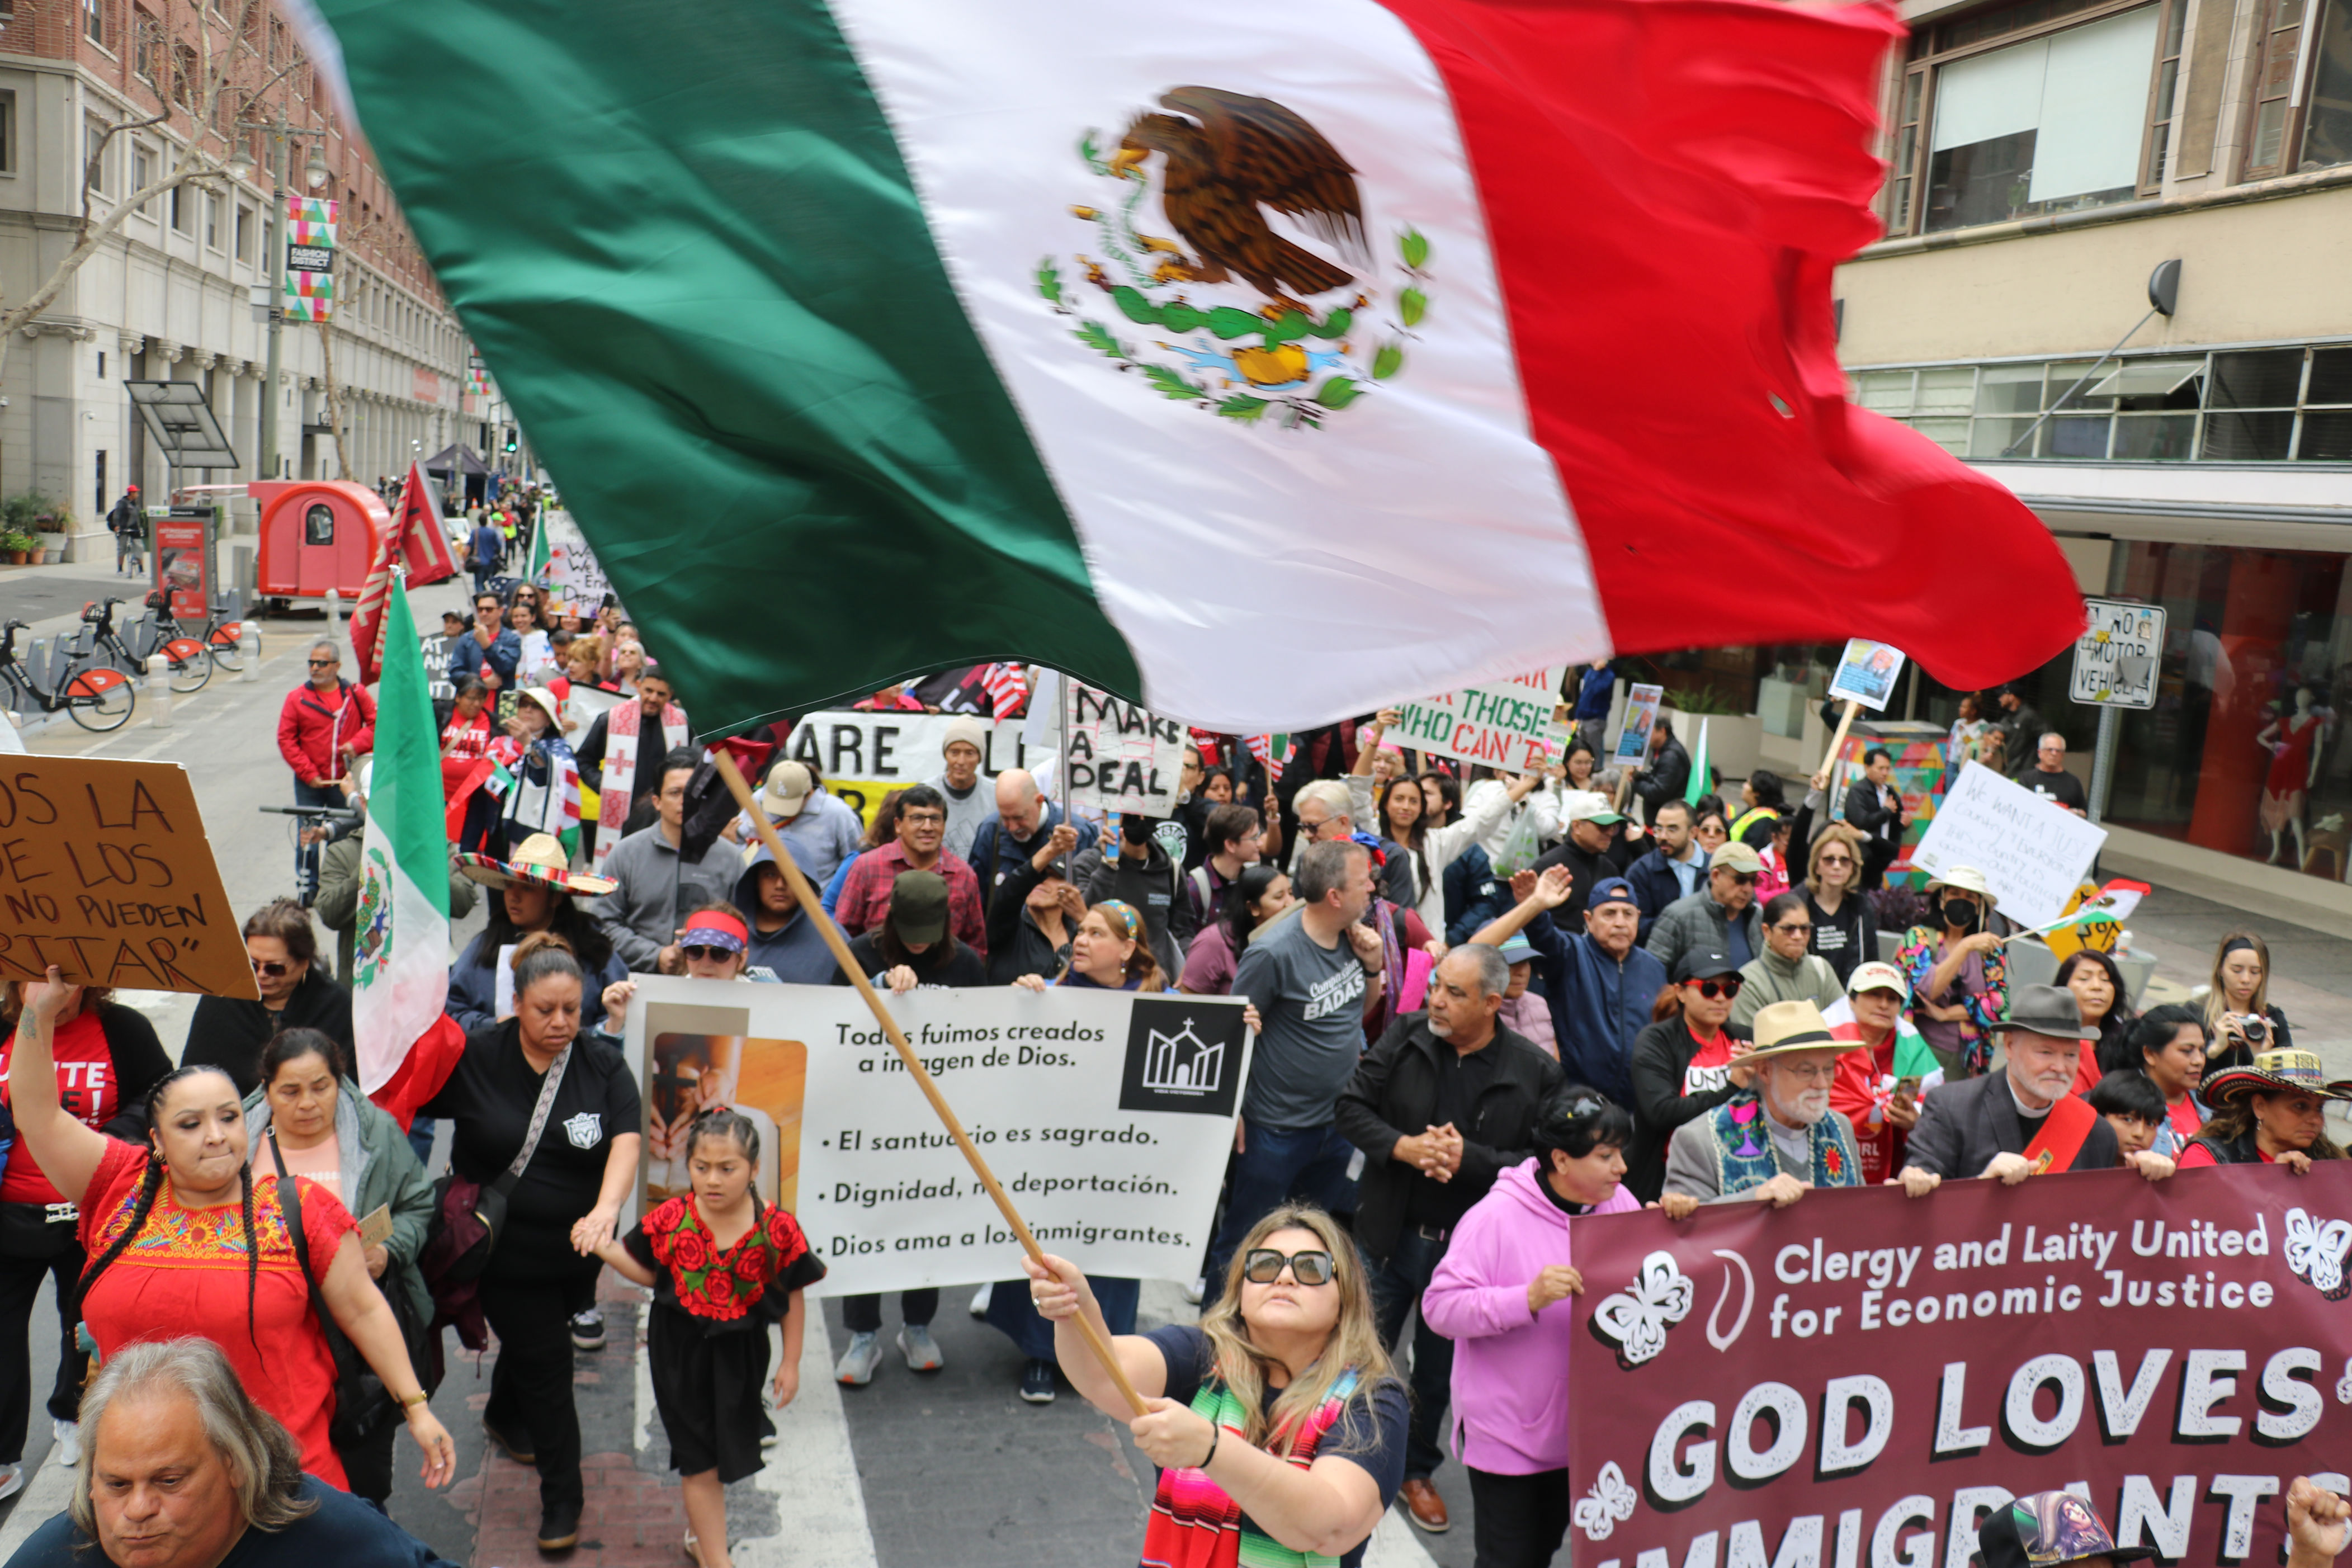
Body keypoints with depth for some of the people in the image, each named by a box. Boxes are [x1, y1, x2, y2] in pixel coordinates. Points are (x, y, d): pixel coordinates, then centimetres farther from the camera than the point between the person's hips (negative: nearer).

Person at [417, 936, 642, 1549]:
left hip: (577, 1248, 3)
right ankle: (562, 1499, 16)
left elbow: (627, 1139, -22)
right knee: (546, 1366, 0)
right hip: (503, 1249, -3)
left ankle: (504, 1419, 58)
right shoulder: (474, 1057, -12)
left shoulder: (604, 1066, -9)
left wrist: (606, 1209, -38)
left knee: (530, 1343, 26)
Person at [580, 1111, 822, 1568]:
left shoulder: (778, 1229, -17)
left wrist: (790, 1363, -3)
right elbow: (647, 1274, 2)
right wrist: (604, 1248, -13)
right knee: (699, 1461, 4)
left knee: (726, 1450, 20)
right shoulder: (669, 1220, -14)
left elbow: (793, 1297, -7)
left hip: (740, 1355, 1)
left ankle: (700, 1531, 47)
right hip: (680, 1352, -1)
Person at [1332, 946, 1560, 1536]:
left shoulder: (1535, 1072, -12)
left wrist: (1469, 1159, -24)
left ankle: (1418, 1470, 40)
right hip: (1390, 1236, 1)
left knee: (1438, 1368, 18)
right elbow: (1350, 1107, -3)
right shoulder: (1404, 1036, -7)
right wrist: (1403, 1146, -19)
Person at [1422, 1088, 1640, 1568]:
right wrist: (1528, 1299, -32)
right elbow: (1439, 1306, -23)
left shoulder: (1620, 1204, -1)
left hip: (1583, 1428, 6)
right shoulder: (1497, 1217, -19)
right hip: (1507, 1434, -6)